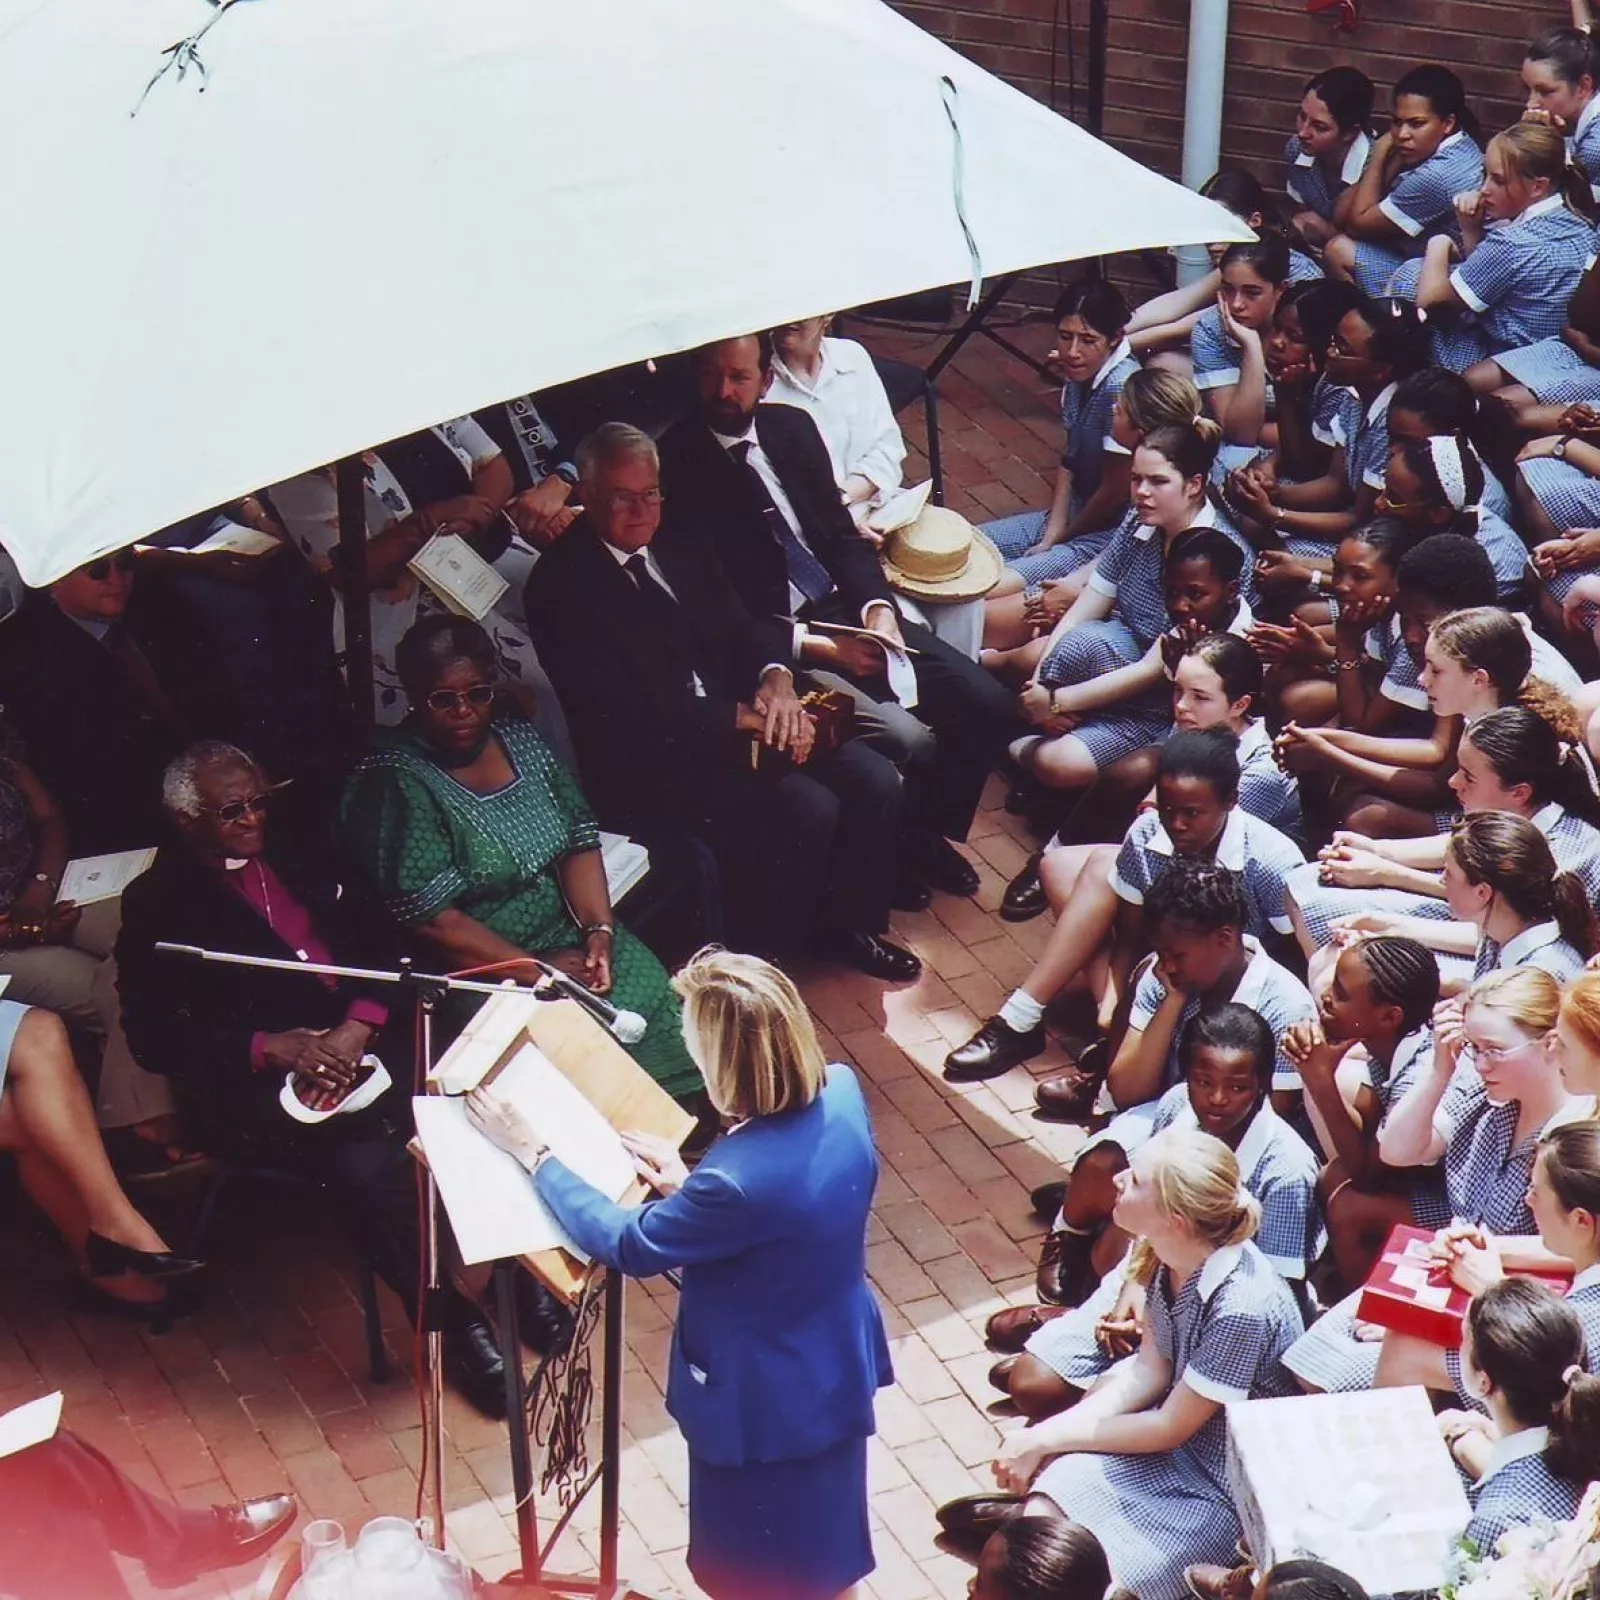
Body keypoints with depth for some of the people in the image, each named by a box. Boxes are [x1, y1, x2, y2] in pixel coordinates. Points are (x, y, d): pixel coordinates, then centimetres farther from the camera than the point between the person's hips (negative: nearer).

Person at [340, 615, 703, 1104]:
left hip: (571, 937, 6)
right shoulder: (393, 782, -12)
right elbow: (430, 919, -17)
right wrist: (537, 971, -18)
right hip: (483, 969, -6)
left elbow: (578, 843, 7)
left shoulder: (519, 741, 7)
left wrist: (599, 931, -10)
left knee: (653, 1000, -15)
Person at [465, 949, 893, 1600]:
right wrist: (687, 1193, -2)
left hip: (763, 1403, -7)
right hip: (839, 1367, 7)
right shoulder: (842, 1091, -17)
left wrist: (531, 1151, -12)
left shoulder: (737, 1181, -39)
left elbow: (627, 1246, -20)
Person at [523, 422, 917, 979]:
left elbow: (742, 626, 15)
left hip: (744, 722, 8)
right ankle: (765, 953, -5)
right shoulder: (560, 583, -12)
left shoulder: (677, 543, 12)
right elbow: (619, 712, -19)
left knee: (874, 779, -9)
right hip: (654, 768, -8)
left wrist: (776, 678, -10)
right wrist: (742, 717, -20)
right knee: (806, 808, -25)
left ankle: (850, 924, 11)